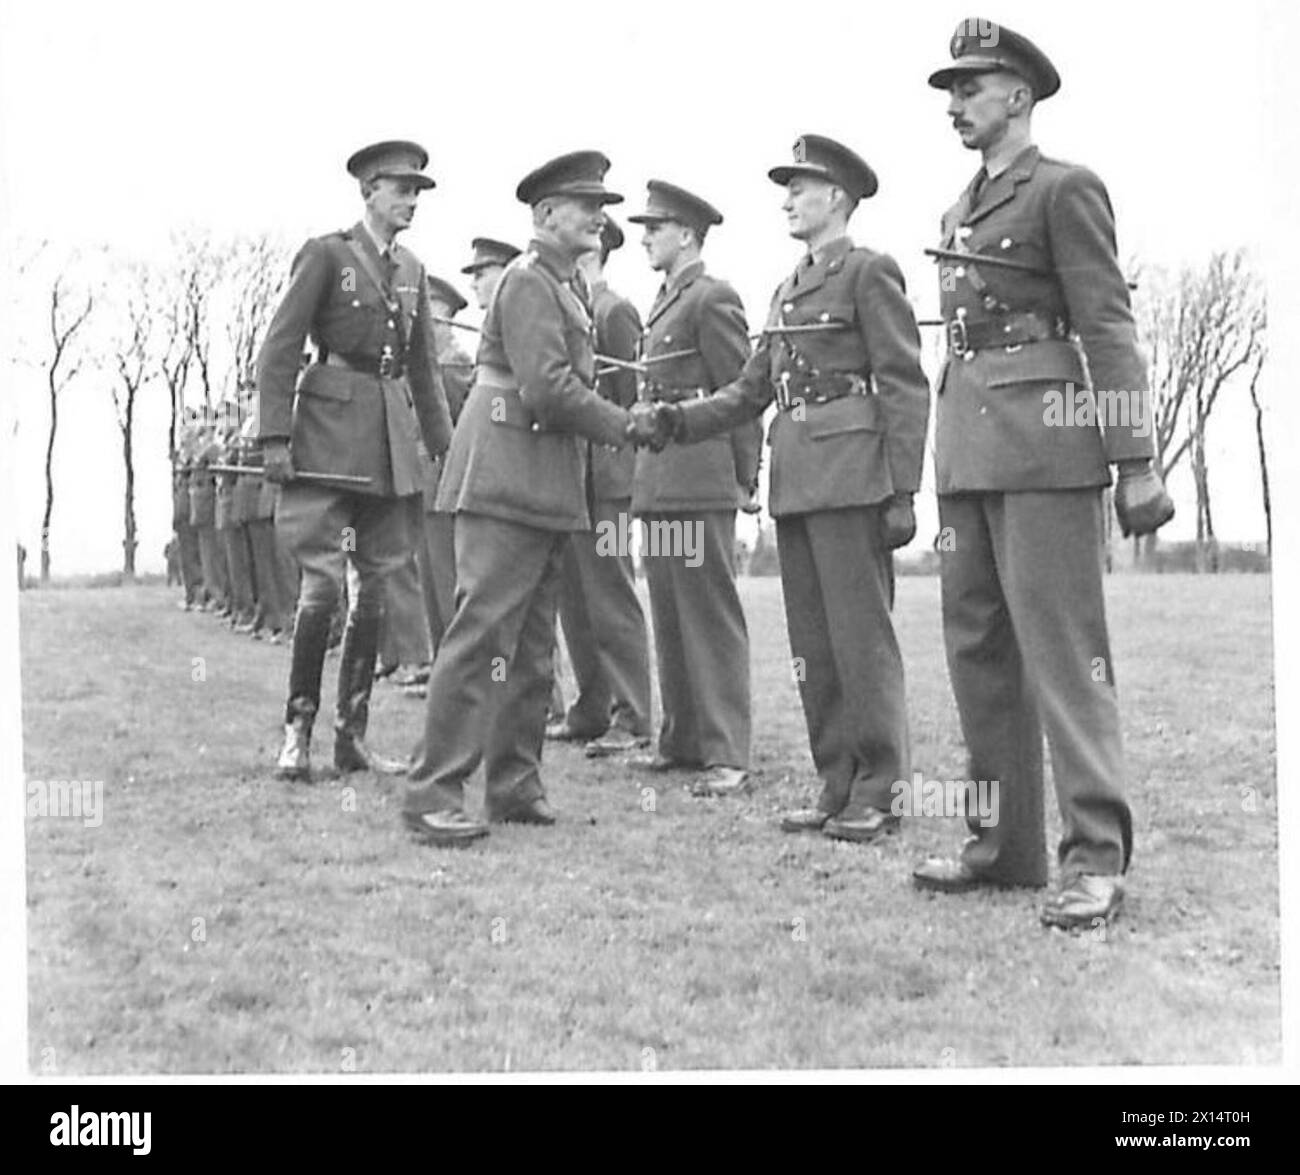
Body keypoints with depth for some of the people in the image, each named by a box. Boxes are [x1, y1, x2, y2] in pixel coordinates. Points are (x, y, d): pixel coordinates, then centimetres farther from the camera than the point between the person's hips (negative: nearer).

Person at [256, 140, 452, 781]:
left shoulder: (411, 270, 16)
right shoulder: (326, 254, -2)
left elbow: (424, 367, 21)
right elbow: (279, 348, -6)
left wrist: (444, 444, 15)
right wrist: (274, 437, -13)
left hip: (391, 440, 6)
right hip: (330, 432, -6)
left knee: (376, 586, 5)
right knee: (322, 583, -11)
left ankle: (353, 735, 11)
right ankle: (298, 732, -1)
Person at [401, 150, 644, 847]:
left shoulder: (565, 287, 20)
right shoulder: (527, 281, -10)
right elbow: (548, 390, -19)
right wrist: (625, 426, -10)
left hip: (549, 490, 10)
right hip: (506, 478, -10)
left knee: (533, 645, 11)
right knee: (481, 632, -12)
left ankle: (515, 784, 18)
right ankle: (433, 790, -11)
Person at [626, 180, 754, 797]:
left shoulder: (713, 298, -6)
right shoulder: (664, 303, 21)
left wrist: (744, 474, -11)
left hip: (701, 483, -9)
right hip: (658, 483, 9)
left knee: (712, 614, -7)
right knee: (670, 617, 12)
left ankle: (727, 754, -5)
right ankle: (682, 738, 20)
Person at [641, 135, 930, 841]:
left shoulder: (870, 272, -2)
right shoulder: (789, 290, 21)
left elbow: (907, 388, -7)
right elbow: (750, 391, 19)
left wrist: (901, 493, -13)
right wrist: (679, 420, 3)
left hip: (852, 475, -8)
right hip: (794, 479, 8)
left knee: (861, 633, -5)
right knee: (812, 643, 8)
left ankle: (879, 793, 2)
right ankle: (836, 786, 14)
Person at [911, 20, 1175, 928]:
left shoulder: (1065, 189, -1)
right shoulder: (960, 212, 21)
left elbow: (1109, 328, -8)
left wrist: (1134, 463, -14)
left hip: (1042, 439, -8)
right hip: (967, 444, 8)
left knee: (1061, 646, -9)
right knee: (977, 645, 8)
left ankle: (1096, 858, -5)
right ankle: (1006, 840, 16)